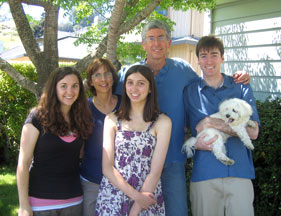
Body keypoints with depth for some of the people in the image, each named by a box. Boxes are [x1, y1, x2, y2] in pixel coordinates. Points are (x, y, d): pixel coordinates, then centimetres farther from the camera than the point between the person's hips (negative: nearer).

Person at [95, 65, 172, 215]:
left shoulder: (162, 122, -3)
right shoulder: (112, 120, 2)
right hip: (112, 199, 1)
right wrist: (136, 195, -13)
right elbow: (107, 168, -3)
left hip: (147, 196, -1)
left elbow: (155, 172, -8)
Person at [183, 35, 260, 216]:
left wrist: (216, 124, -13)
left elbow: (253, 132, -3)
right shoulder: (189, 92, 8)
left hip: (240, 172, 0)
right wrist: (195, 143, -10)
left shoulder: (241, 88, 6)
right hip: (204, 174, 0)